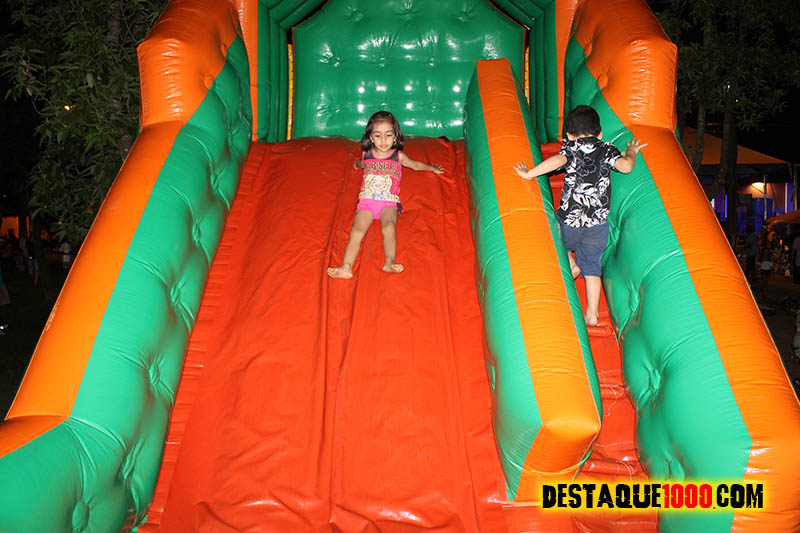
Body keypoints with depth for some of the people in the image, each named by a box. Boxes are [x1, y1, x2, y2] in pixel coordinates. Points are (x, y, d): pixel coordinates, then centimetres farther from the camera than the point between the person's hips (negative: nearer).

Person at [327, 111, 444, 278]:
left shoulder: (398, 156, 10)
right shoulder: (367, 155, 13)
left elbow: (415, 165, 31)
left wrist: (432, 168, 39)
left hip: (389, 203, -1)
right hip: (366, 201, 1)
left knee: (389, 227, -32)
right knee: (357, 231, -23)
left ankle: (389, 262, -47)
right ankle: (346, 267, -37)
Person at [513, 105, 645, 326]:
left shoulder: (572, 146, 2)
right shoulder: (607, 150, 7)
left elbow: (559, 160, -19)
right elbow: (626, 167, -9)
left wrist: (529, 173, -15)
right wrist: (631, 153, 13)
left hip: (570, 221, -2)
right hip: (598, 225, 2)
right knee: (592, 266, 13)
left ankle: (569, 264, 7)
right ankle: (592, 314, 10)